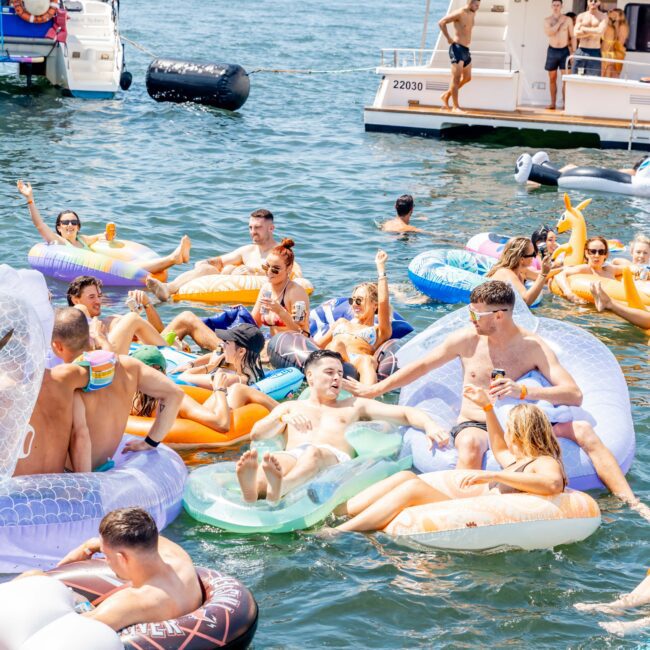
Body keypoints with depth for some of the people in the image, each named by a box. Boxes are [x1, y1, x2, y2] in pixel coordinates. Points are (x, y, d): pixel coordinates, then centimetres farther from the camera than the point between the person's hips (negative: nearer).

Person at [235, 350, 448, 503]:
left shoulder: (355, 406, 36)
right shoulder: (290, 407, 37)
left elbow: (405, 413, 26)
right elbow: (256, 434, 20)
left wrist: (429, 425, 3)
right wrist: (283, 418, -2)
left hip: (335, 458, -1)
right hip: (293, 455, 1)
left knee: (314, 453, -40)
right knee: (278, 461, -39)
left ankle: (278, 489, -74)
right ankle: (252, 491, -74)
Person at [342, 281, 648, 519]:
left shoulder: (534, 347, -5)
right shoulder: (467, 339, -1)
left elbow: (575, 395, -13)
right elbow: (421, 366, 12)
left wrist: (523, 391, -29)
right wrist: (373, 390, 14)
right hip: (474, 425, -1)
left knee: (582, 430, -21)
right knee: (470, 445, -40)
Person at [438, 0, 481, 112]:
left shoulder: (472, 14, 12)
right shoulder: (459, 14, -13)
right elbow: (441, 23, -16)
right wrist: (448, 39, -12)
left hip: (466, 49, 9)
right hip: (457, 48, -9)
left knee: (467, 78, 12)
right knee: (456, 78, -8)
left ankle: (447, 95, 26)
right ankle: (455, 106, -6)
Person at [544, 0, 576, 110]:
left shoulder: (568, 20, 1)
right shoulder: (547, 20, 3)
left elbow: (572, 37, 2)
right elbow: (549, 33, -14)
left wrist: (573, 52, -4)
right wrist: (559, 23, -11)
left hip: (564, 51, -2)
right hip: (552, 51, 2)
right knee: (552, 78, 5)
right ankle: (553, 103, 11)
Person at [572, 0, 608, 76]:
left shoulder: (603, 17, 4)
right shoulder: (581, 16, 11)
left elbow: (600, 31, -13)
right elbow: (576, 33, -2)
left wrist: (584, 29, -3)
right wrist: (593, 31, -5)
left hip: (595, 52, -2)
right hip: (581, 51, 2)